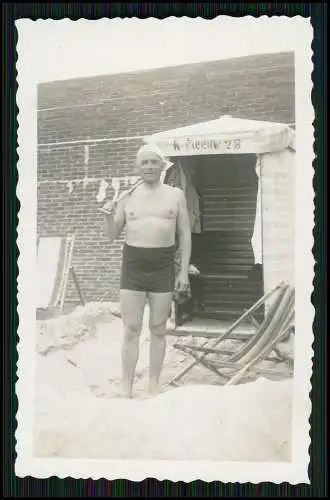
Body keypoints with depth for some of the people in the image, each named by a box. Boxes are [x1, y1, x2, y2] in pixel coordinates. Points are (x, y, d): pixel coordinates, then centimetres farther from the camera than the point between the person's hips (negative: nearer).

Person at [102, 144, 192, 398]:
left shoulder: (176, 195, 5)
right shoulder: (127, 197, 6)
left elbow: (184, 234, 6)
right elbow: (113, 235, 11)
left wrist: (184, 271, 1)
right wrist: (109, 216, -9)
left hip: (163, 266, 0)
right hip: (133, 265, 1)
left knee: (158, 329, 8)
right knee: (131, 330, 2)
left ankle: (154, 386, 21)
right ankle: (127, 389, 11)